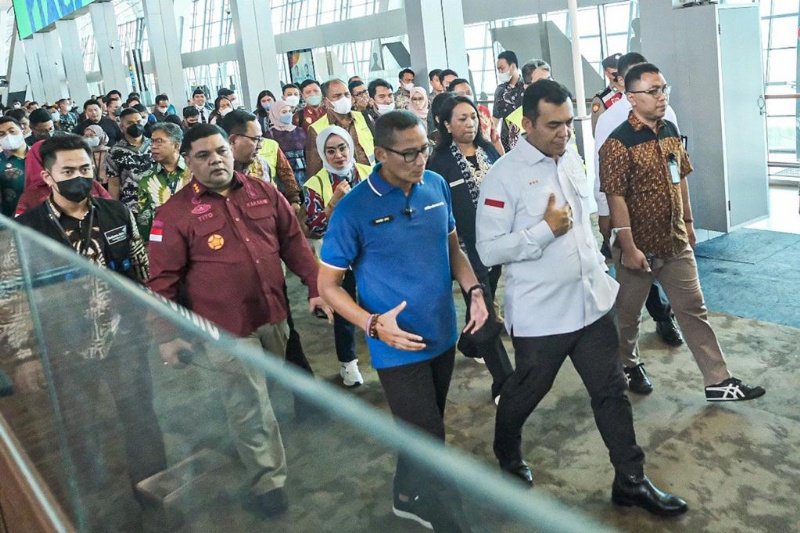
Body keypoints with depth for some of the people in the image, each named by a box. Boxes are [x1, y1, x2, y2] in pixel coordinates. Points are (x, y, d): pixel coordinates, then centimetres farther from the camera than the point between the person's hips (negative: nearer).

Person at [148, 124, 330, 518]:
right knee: (249, 408, 4)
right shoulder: (175, 212, -9)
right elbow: (163, 279, -8)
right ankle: (267, 479, 23)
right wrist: (166, 334, -9)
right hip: (225, 326, -4)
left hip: (275, 314, 5)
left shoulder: (264, 193, 2)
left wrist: (315, 287, 5)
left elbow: (293, 242, 8)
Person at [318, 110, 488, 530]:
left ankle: (408, 496, 47)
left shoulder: (437, 186, -2)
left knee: (422, 431, 22)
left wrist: (473, 289, -5)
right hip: (398, 346, -5)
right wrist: (373, 324, -25)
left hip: (443, 334, 6)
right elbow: (328, 284, -10)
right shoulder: (354, 209, -17)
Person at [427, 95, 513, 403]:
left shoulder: (489, 151, 6)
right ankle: (503, 381, 0)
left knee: (484, 301, 19)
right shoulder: (440, 161, -10)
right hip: (467, 247, -6)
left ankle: (471, 346, 44)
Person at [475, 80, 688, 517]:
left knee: (611, 391, 11)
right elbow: (489, 251, -19)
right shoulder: (504, 176, -16)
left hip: (593, 301, 6)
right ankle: (507, 457, 43)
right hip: (539, 313, -6)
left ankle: (630, 479, 25)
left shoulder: (572, 159, 6)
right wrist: (546, 229, -22)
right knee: (525, 392, 15)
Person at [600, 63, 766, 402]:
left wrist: (688, 222, 15)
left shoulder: (670, 131, 5)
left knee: (694, 310, 9)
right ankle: (628, 365, 37)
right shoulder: (618, 143, -17)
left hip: (676, 244, 7)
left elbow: (680, 180, 15)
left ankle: (718, 382, 17)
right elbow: (616, 198, -19)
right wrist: (629, 248, -20)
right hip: (639, 247, -6)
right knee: (629, 313, 13)